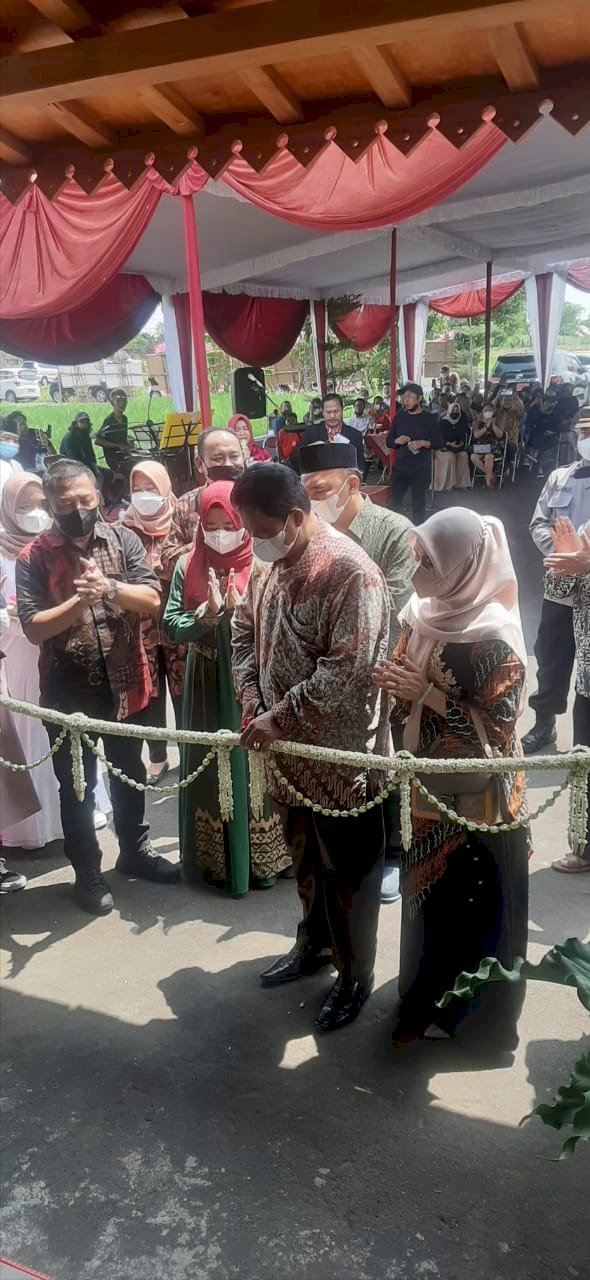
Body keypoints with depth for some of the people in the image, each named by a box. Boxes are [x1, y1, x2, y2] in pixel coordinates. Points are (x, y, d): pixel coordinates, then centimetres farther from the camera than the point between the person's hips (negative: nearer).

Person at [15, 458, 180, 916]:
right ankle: (87, 872, 29)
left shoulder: (123, 540, -2)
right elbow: (33, 628, -15)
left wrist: (109, 587, -27)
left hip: (125, 684, 3)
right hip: (68, 692, -2)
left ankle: (135, 850, 41)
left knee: (129, 775, 20)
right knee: (77, 787, 12)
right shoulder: (33, 558, -8)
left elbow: (152, 599, -10)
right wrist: (80, 600, -26)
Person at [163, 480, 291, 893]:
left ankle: (262, 858, 22)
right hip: (207, 687, 3)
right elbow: (172, 626, -4)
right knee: (212, 768, 10)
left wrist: (240, 611, -24)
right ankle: (217, 859, 25)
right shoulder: (189, 566, 2)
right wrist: (208, 614, -21)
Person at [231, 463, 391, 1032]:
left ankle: (356, 974, 30)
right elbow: (244, 631, 12)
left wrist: (279, 718, -22)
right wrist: (252, 701, -2)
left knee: (347, 869, 10)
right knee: (305, 855, 24)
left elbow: (346, 670, -26)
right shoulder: (267, 563, 3)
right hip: (288, 748, 7)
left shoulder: (349, 569, -22)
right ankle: (313, 942, 46)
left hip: (341, 752, -7)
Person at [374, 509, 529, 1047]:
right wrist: (394, 681, -9)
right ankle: (429, 992, 42)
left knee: (471, 897, 9)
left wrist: (427, 694, -26)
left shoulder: (493, 637, -23)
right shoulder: (428, 613, -1)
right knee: (428, 886, 21)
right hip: (429, 779, 7)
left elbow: (498, 726, -23)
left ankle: (468, 1008, 30)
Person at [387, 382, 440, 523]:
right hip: (400, 466, 3)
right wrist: (397, 441, -11)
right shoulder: (399, 416, 8)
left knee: (418, 503, 3)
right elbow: (389, 441, 11)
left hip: (421, 468, -2)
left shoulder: (429, 418, 0)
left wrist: (422, 443, -18)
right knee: (394, 502, 1)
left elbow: (437, 443, -1)